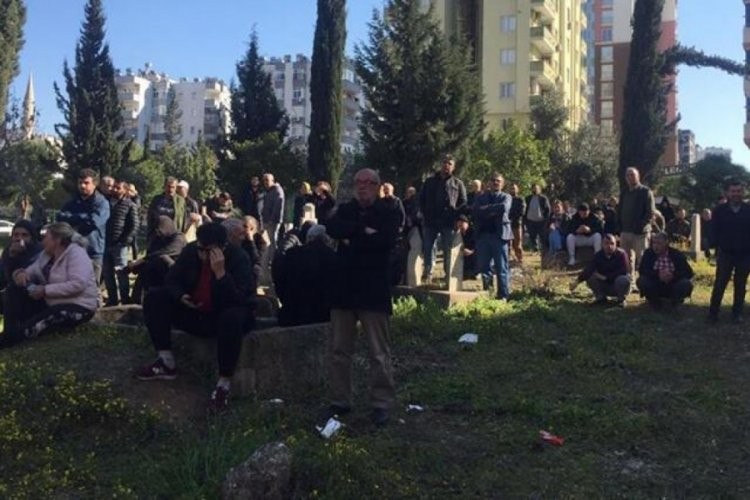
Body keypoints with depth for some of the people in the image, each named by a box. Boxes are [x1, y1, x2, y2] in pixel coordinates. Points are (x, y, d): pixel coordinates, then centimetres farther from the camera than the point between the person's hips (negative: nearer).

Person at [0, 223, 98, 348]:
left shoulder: (76, 254, -14)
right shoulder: (46, 255, 11)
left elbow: (78, 284, -27)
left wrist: (45, 290, -23)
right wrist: (21, 273, -11)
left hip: (79, 307, -9)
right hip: (54, 304, 9)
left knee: (29, 327, -27)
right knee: (17, 322, -9)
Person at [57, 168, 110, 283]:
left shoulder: (101, 203, -1)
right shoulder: (73, 202, 16)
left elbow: (93, 220, -17)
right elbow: (61, 217, 0)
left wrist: (72, 219, -5)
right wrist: (83, 219, -14)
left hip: (93, 253, -5)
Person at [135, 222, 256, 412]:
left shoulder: (239, 258, -23)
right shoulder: (190, 251, -8)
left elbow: (240, 301, -32)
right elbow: (172, 280, 3)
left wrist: (220, 272, -41)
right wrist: (181, 296, -20)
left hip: (224, 315, -5)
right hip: (194, 312, 6)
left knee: (233, 318, -41)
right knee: (154, 298, -10)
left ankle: (224, 384, -31)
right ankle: (167, 363, -10)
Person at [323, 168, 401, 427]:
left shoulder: (388, 213, 1)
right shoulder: (345, 209, 13)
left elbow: (386, 241, -18)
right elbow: (332, 228, -8)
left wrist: (352, 240, -10)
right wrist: (363, 231, -17)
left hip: (373, 289, -4)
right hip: (344, 287, 4)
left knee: (379, 352, 2)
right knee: (338, 349, 9)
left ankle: (382, 403, 11)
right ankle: (339, 401, 20)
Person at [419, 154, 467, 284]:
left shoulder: (458, 184, 10)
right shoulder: (430, 181, 16)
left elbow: (463, 203, 6)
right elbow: (422, 199, 17)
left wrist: (455, 215, -8)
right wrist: (425, 213, 4)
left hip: (449, 222, -2)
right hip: (430, 221, 2)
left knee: (447, 249, 2)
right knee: (428, 247, 2)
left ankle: (448, 275, 9)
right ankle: (427, 273, 9)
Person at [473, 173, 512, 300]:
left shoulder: (506, 197, 9)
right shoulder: (481, 197, 17)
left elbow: (504, 208, -14)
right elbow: (476, 211, -2)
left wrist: (486, 209, -6)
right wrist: (494, 211, -12)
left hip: (500, 235, -3)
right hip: (483, 235, 3)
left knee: (501, 267, -2)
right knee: (483, 266, 5)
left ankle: (503, 295, 2)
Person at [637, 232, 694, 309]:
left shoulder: (677, 254, -2)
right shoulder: (648, 253, -2)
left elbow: (689, 272, -10)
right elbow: (642, 271, -14)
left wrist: (673, 275, -29)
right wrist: (657, 274, -31)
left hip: (672, 288, 0)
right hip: (655, 288, 0)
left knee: (686, 284, -28)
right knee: (641, 281, -27)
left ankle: (674, 303, 4)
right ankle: (654, 303, 0)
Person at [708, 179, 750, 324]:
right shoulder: (719, 210, -1)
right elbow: (714, 230, -1)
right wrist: (715, 246, -10)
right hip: (725, 253, -1)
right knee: (720, 284, -2)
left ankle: (737, 313, 18)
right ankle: (713, 312, 4)